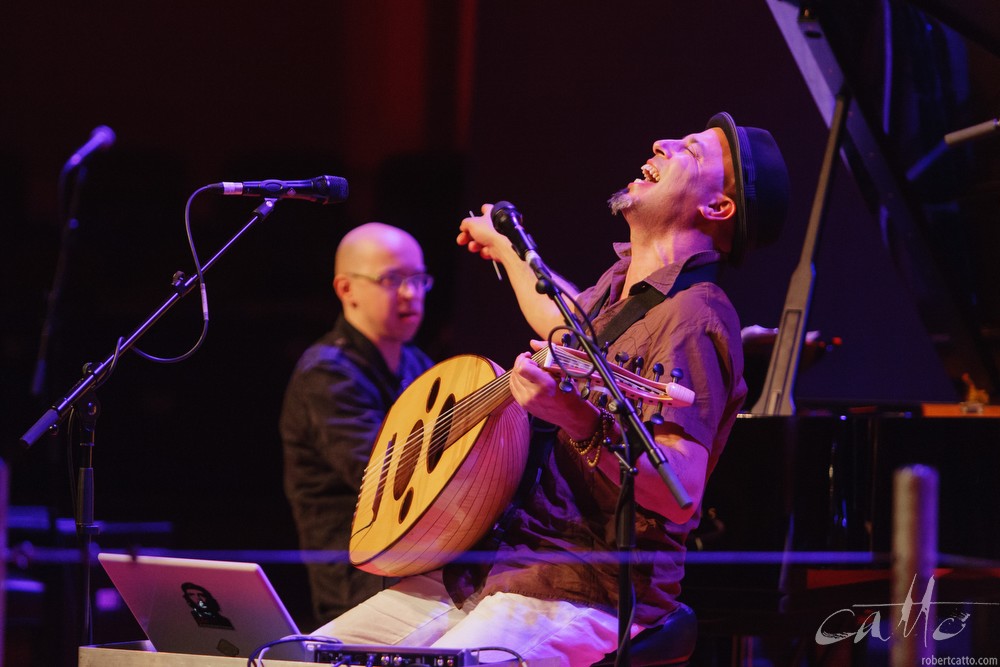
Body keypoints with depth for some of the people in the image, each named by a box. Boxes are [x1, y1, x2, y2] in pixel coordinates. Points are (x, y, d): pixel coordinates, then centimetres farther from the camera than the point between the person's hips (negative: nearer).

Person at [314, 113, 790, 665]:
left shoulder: (692, 317, -13)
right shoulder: (617, 286, 14)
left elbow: (681, 493, -26)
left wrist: (584, 424, -40)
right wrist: (504, 245, 55)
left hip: (584, 593, -8)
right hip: (492, 567, 8)